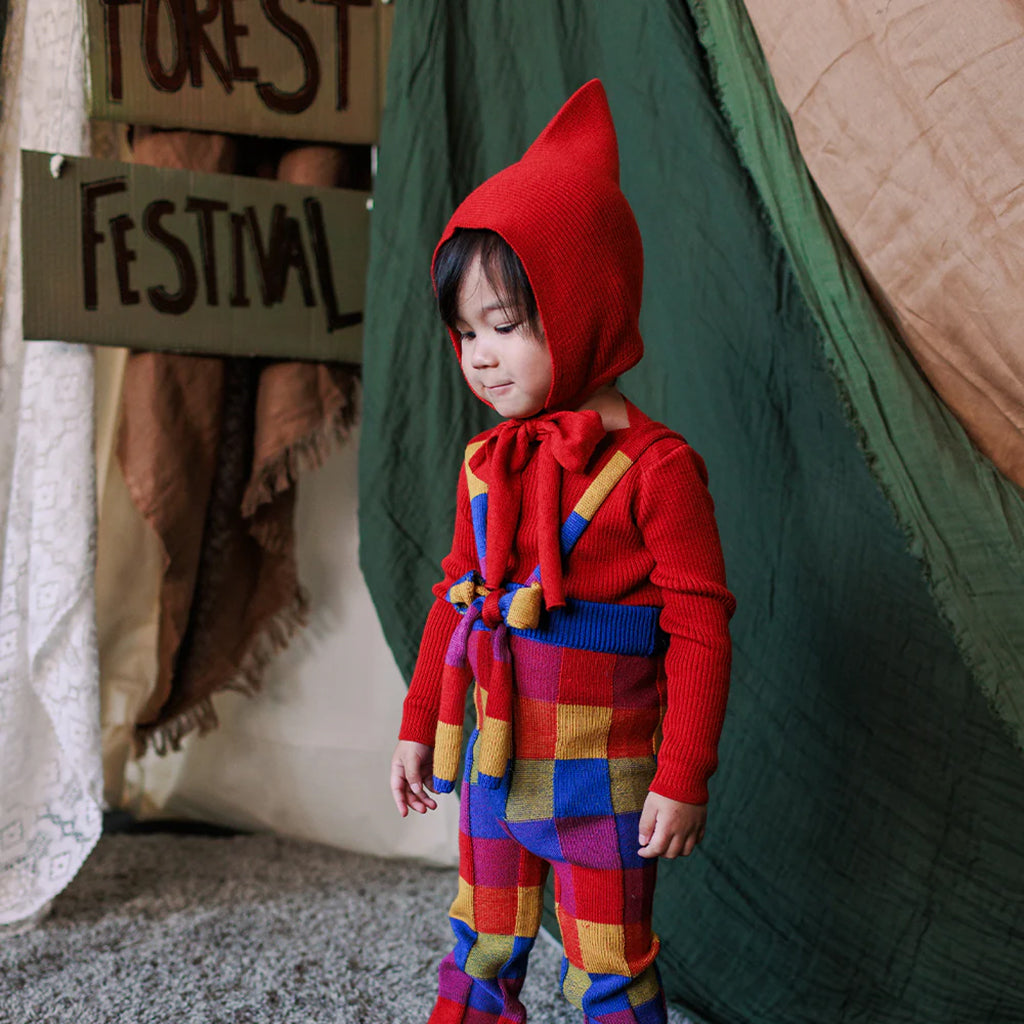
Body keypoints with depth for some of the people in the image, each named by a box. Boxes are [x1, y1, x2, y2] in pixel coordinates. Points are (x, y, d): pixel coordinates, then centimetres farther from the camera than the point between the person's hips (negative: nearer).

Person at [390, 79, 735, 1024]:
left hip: (603, 778, -6)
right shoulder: (486, 466, 4)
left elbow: (700, 629, -15)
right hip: (494, 767, 6)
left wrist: (683, 778, -15)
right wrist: (419, 727, 17)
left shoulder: (654, 466, -15)